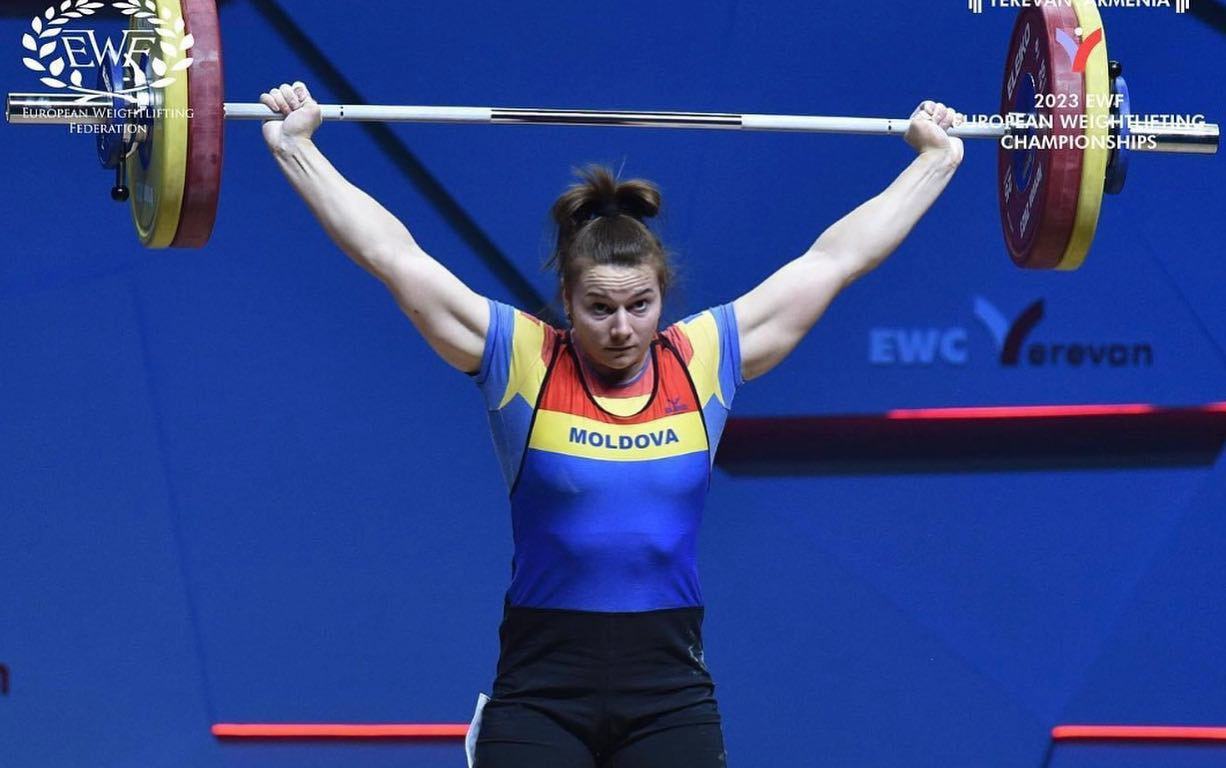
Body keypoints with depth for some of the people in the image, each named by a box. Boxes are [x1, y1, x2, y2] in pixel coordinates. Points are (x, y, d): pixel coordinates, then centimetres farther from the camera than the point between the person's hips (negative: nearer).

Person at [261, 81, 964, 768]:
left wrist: (935, 158, 15)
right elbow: (396, 257, -1)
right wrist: (296, 147, -1)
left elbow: (833, 259, 10)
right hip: (540, 693, -2)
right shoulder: (518, 360, -1)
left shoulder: (706, 361, 4)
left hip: (670, 697, 2)